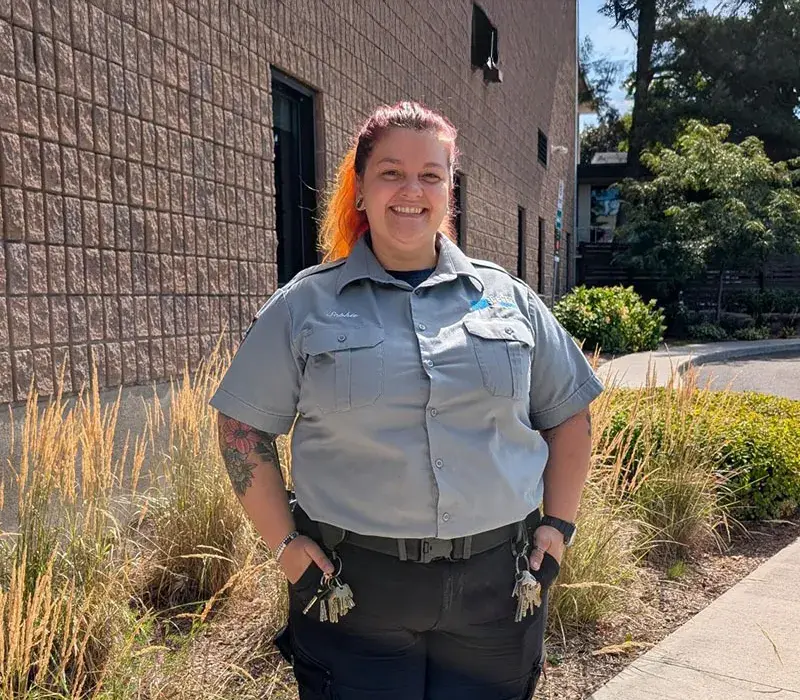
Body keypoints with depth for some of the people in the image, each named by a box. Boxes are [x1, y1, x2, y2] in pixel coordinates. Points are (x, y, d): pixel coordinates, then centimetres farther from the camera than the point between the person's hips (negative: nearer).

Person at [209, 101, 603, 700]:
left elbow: (568, 415, 12)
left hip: (498, 587, 3)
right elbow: (244, 427, 2)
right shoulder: (306, 304, -1)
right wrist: (284, 541, -3)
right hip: (351, 589, -2)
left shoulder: (508, 297, 5)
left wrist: (558, 525, 5)